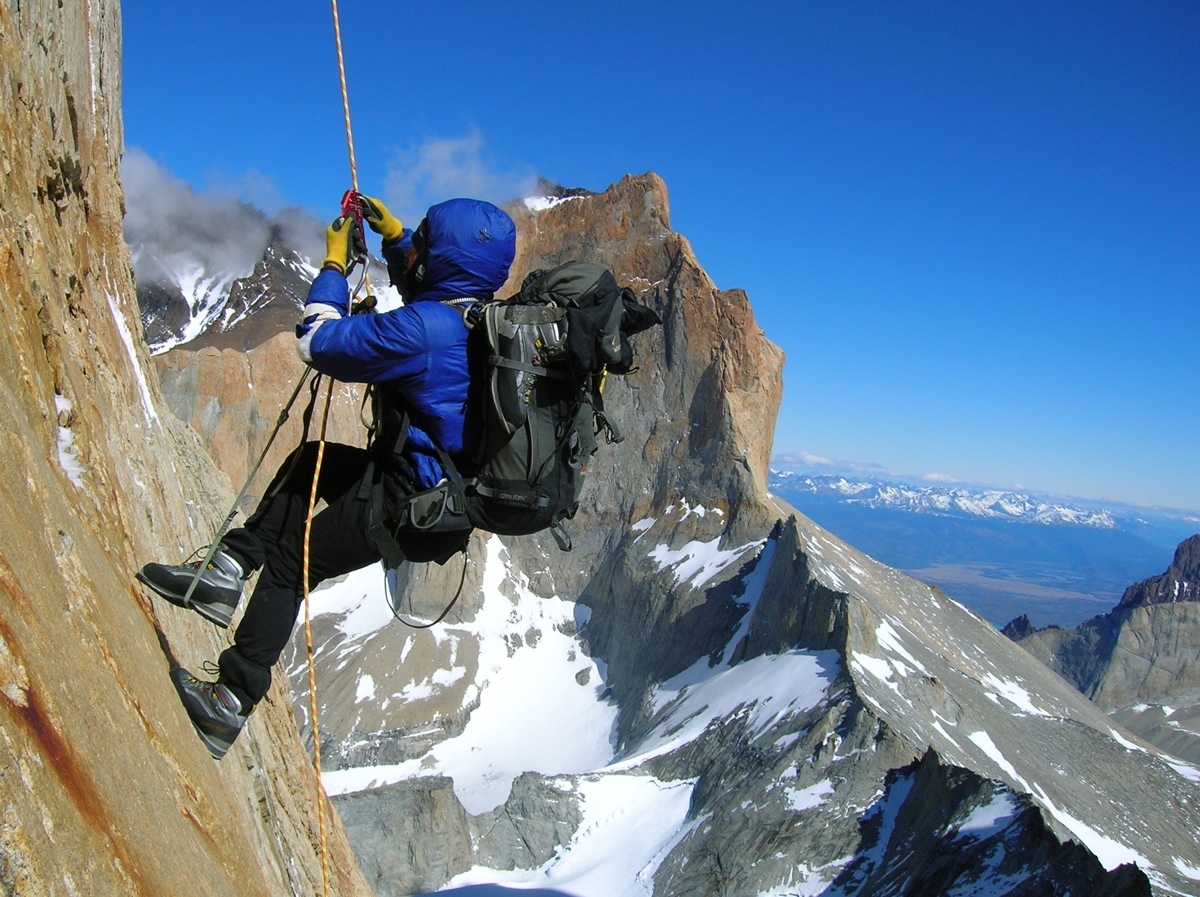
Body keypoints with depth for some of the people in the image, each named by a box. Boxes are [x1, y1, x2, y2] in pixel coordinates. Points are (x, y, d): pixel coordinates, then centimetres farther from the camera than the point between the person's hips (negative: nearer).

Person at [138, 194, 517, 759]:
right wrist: (393, 235, 19)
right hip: (462, 491, 9)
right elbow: (432, 290, 26)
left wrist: (335, 265, -3)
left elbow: (317, 342, -15)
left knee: (287, 564, 8)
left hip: (412, 507, -9)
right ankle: (229, 570, 20)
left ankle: (233, 701, 21)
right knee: (309, 460, 22)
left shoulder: (424, 327, -27)